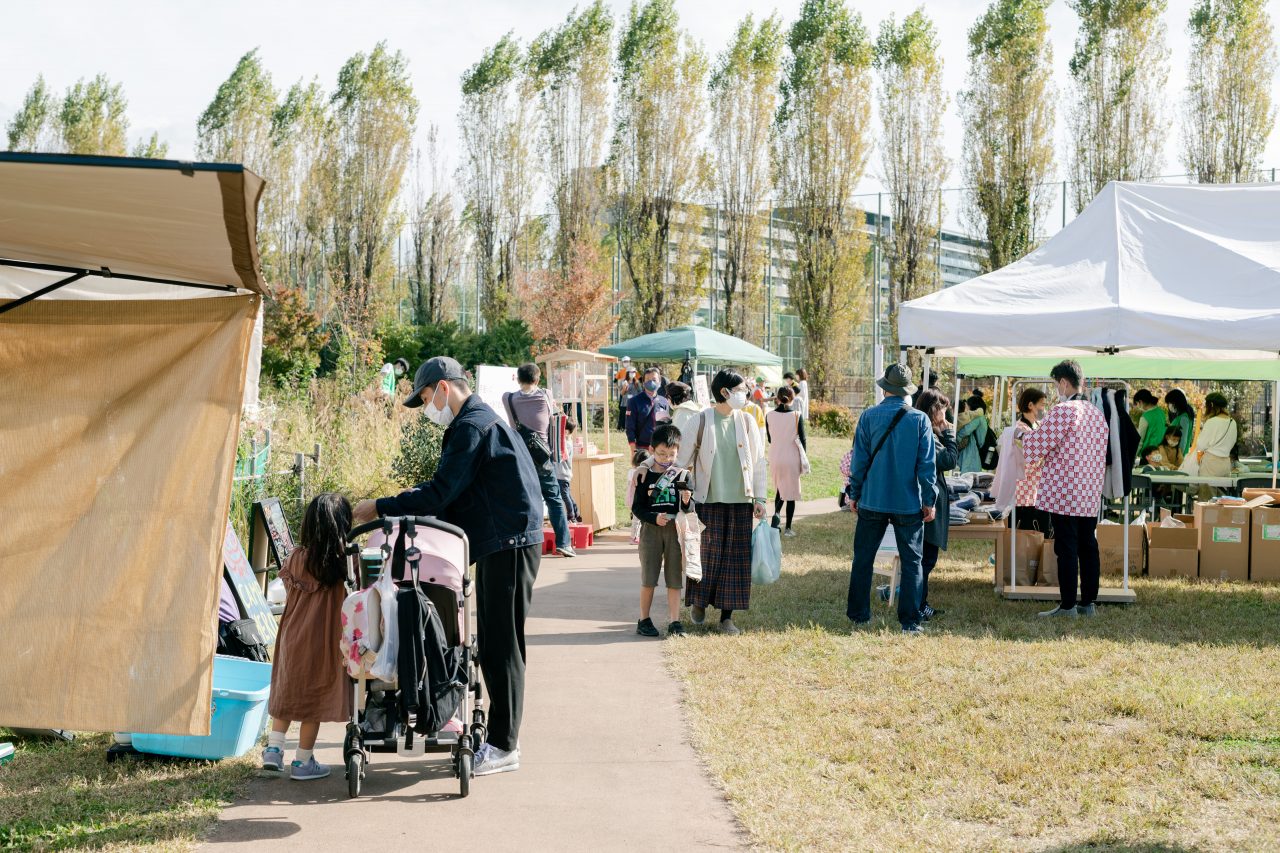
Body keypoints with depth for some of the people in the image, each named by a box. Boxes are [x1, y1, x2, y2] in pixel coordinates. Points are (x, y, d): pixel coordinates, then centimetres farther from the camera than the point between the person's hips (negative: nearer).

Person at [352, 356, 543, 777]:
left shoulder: (473, 426, -15)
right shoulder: (477, 420, 18)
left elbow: (440, 492, -19)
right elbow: (449, 490, 20)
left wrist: (380, 508, -13)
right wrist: (393, 510, 14)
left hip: (510, 544, -11)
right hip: (498, 544, 11)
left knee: (501, 646, -6)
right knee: (493, 644, 13)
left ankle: (504, 746, -1)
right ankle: (500, 737, 20)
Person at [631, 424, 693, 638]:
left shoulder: (682, 475, 3)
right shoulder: (645, 475, 0)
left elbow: (691, 510, 4)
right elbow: (637, 507, -1)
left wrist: (686, 502, -18)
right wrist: (654, 518, -16)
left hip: (676, 529, 1)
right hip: (651, 529, -1)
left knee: (674, 579, 3)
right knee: (648, 579, 2)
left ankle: (674, 622, 8)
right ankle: (644, 620, 14)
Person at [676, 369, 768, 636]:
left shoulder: (747, 422, 4)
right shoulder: (702, 421, -4)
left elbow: (758, 463, 7)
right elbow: (683, 461, 1)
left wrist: (760, 497, 2)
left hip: (740, 502, 3)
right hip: (709, 500, -2)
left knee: (735, 557, 3)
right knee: (708, 553, 1)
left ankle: (727, 616, 10)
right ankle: (698, 601, 26)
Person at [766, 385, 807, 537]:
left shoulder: (769, 416, -5)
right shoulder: (796, 416, -11)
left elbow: (769, 439, 6)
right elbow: (802, 439, -7)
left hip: (775, 458, 2)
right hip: (792, 459, -2)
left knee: (779, 489, 22)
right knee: (791, 492, 8)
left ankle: (776, 513, -5)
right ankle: (788, 528, 8)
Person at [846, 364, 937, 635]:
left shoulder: (868, 416, -4)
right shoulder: (920, 420, -5)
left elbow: (859, 459, -1)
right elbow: (927, 463, -4)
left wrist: (854, 494, 9)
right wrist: (929, 501, 3)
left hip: (872, 501, 1)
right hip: (909, 502, -1)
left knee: (863, 559, 13)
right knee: (911, 562, 5)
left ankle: (859, 614, 20)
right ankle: (910, 621, 3)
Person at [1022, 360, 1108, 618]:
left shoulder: (1062, 411, -14)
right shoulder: (1097, 412, 13)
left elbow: (1040, 442, -13)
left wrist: (1024, 435, 10)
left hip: (1064, 493, -8)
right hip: (1091, 494, 8)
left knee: (1066, 549, -4)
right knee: (1088, 547, 10)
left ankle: (1068, 605, -3)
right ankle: (1088, 602, 14)